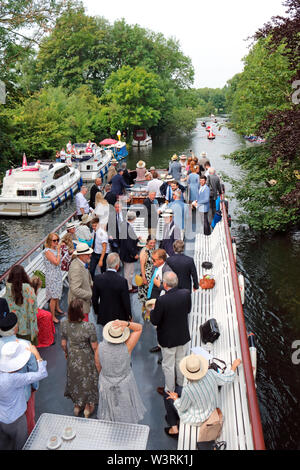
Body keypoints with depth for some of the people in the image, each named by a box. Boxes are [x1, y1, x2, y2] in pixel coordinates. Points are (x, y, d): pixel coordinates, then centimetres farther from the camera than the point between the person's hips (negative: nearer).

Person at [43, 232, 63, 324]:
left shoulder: (56, 248, 2)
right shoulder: (48, 251, -22)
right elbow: (56, 262, -27)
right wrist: (58, 251, -23)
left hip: (58, 274, 8)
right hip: (52, 276, -8)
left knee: (58, 293, 25)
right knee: (53, 296, 0)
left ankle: (57, 308, 47)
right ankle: (52, 316, 11)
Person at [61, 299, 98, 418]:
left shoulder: (64, 325, -22)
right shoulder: (89, 326, -32)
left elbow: (63, 344, -7)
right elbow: (94, 347, -20)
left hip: (72, 359, 3)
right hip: (87, 360, -3)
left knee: (75, 379, 27)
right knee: (87, 380, 22)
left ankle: (77, 406, 48)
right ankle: (88, 407, 43)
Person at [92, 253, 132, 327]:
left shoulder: (98, 278, -13)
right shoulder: (122, 281, -23)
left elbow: (94, 298, -2)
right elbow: (126, 301, -15)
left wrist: (96, 312, 15)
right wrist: (129, 316, 2)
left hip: (103, 316, 3)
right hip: (118, 318, -3)